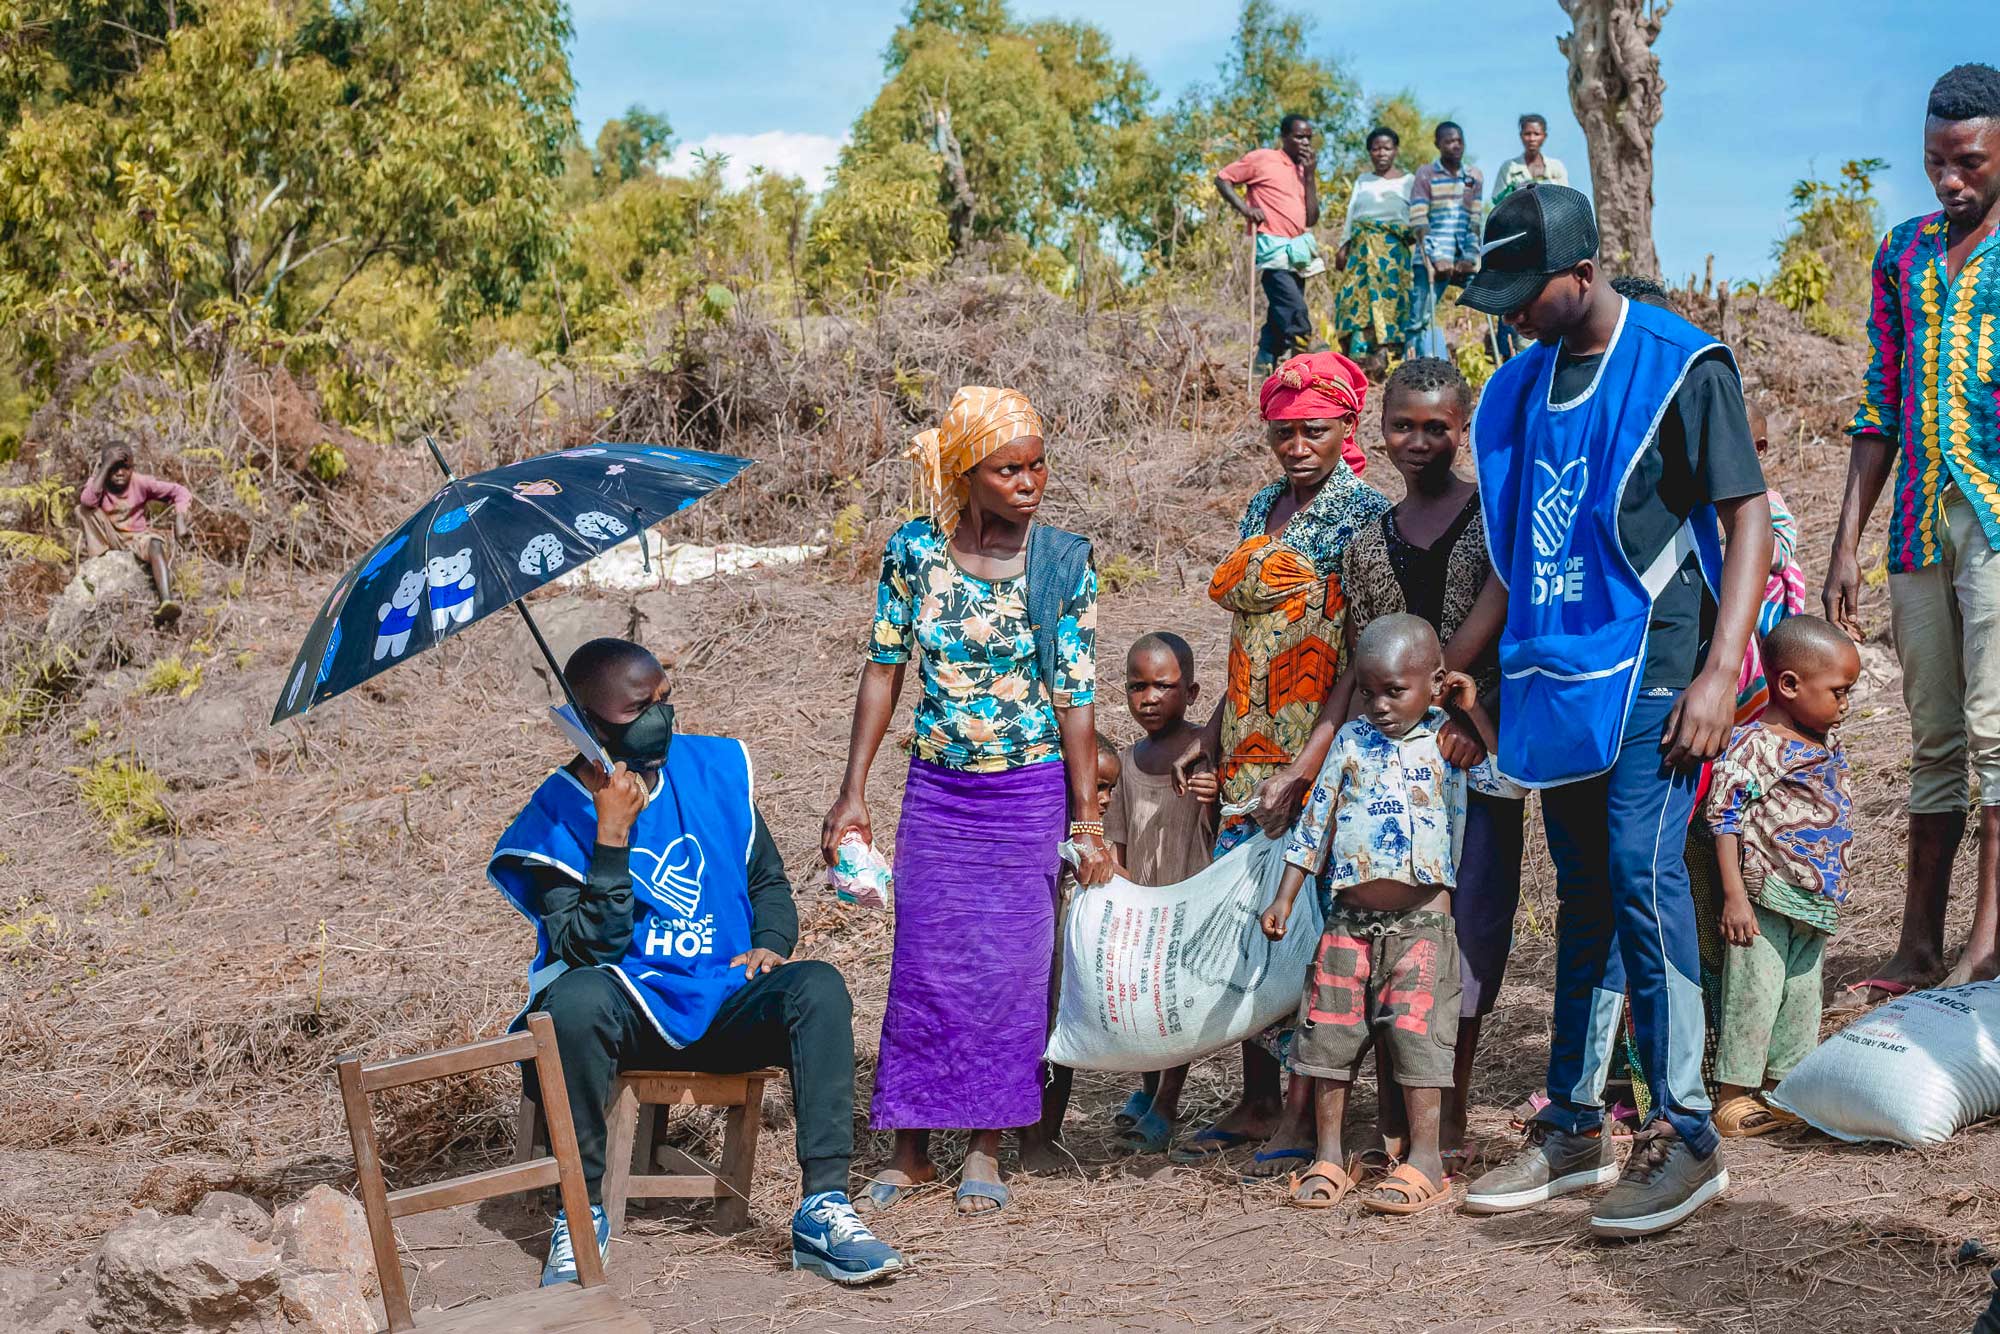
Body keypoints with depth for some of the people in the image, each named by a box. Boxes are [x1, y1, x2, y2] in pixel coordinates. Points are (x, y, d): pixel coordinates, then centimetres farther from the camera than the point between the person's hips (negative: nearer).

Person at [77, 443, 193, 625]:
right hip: (108, 540, 1)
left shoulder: (140, 483, -10)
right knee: (82, 509, -21)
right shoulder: (98, 483, -10)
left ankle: (166, 602, -53)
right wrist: (107, 465, -33)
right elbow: (88, 501, -36)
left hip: (138, 537, -1)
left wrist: (180, 520, -28)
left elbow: (180, 492, -10)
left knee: (156, 544, -36)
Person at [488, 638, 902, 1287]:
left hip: (726, 999, 3)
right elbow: (590, 948, -15)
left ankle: (823, 1211, -27)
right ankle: (580, 1214, -20)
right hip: (627, 1007, -3)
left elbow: (768, 879, 20)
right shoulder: (557, 818, -5)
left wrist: (770, 944, -1)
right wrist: (613, 836, -21)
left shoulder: (714, 769, 8)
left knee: (819, 985, -26)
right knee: (578, 998, -38)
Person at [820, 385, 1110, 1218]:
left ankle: (986, 1150, 17)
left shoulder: (1064, 564, -8)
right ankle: (910, 1152, 16)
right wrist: (852, 793, -1)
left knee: (1010, 965, 3)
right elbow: (883, 671, 2)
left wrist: (1085, 821, -5)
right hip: (936, 790, 1)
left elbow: (1077, 699, -6)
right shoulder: (914, 551, -5)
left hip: (1031, 791, -1)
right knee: (923, 964, 3)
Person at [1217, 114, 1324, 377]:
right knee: (1297, 316, -18)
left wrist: (1310, 175, 4)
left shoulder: (1305, 171, 18)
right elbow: (1222, 178, 1)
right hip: (1272, 249, -7)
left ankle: (1264, 367, 17)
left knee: (1281, 316, 9)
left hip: (1297, 250, 7)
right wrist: (1245, 208, -12)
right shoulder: (1262, 159, 0)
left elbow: (1312, 219, 9)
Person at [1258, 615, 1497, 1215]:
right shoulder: (1351, 741, 9)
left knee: (1417, 1032, -6)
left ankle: (1424, 1160, 2)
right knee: (1330, 1031, 5)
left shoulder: (1449, 738, 0)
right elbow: (1315, 821, 12)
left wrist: (1473, 711, -12)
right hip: (1350, 918, 4)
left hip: (1421, 921, -4)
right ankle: (1329, 1157, 16)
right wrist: (1285, 897, 10)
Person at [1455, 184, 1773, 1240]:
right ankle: (1574, 1126, 18)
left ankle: (1684, 1134, -8)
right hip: (1557, 673, 7)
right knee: (1584, 893, 11)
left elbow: (1749, 519, -8)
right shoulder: (1523, 386, 14)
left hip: (1653, 668, -7)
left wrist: (1722, 670, -17)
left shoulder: (1681, 367, -6)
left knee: (1640, 874, -15)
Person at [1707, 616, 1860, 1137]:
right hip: (1765, 903, -9)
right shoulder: (1756, 744, -18)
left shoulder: (1826, 743, 10)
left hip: (1813, 904, 9)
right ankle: (1732, 1095, 5)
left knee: (1802, 995, 15)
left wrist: (1830, 896, 25)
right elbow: (1725, 819, -19)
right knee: (1753, 994, -4)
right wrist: (1734, 895, -22)